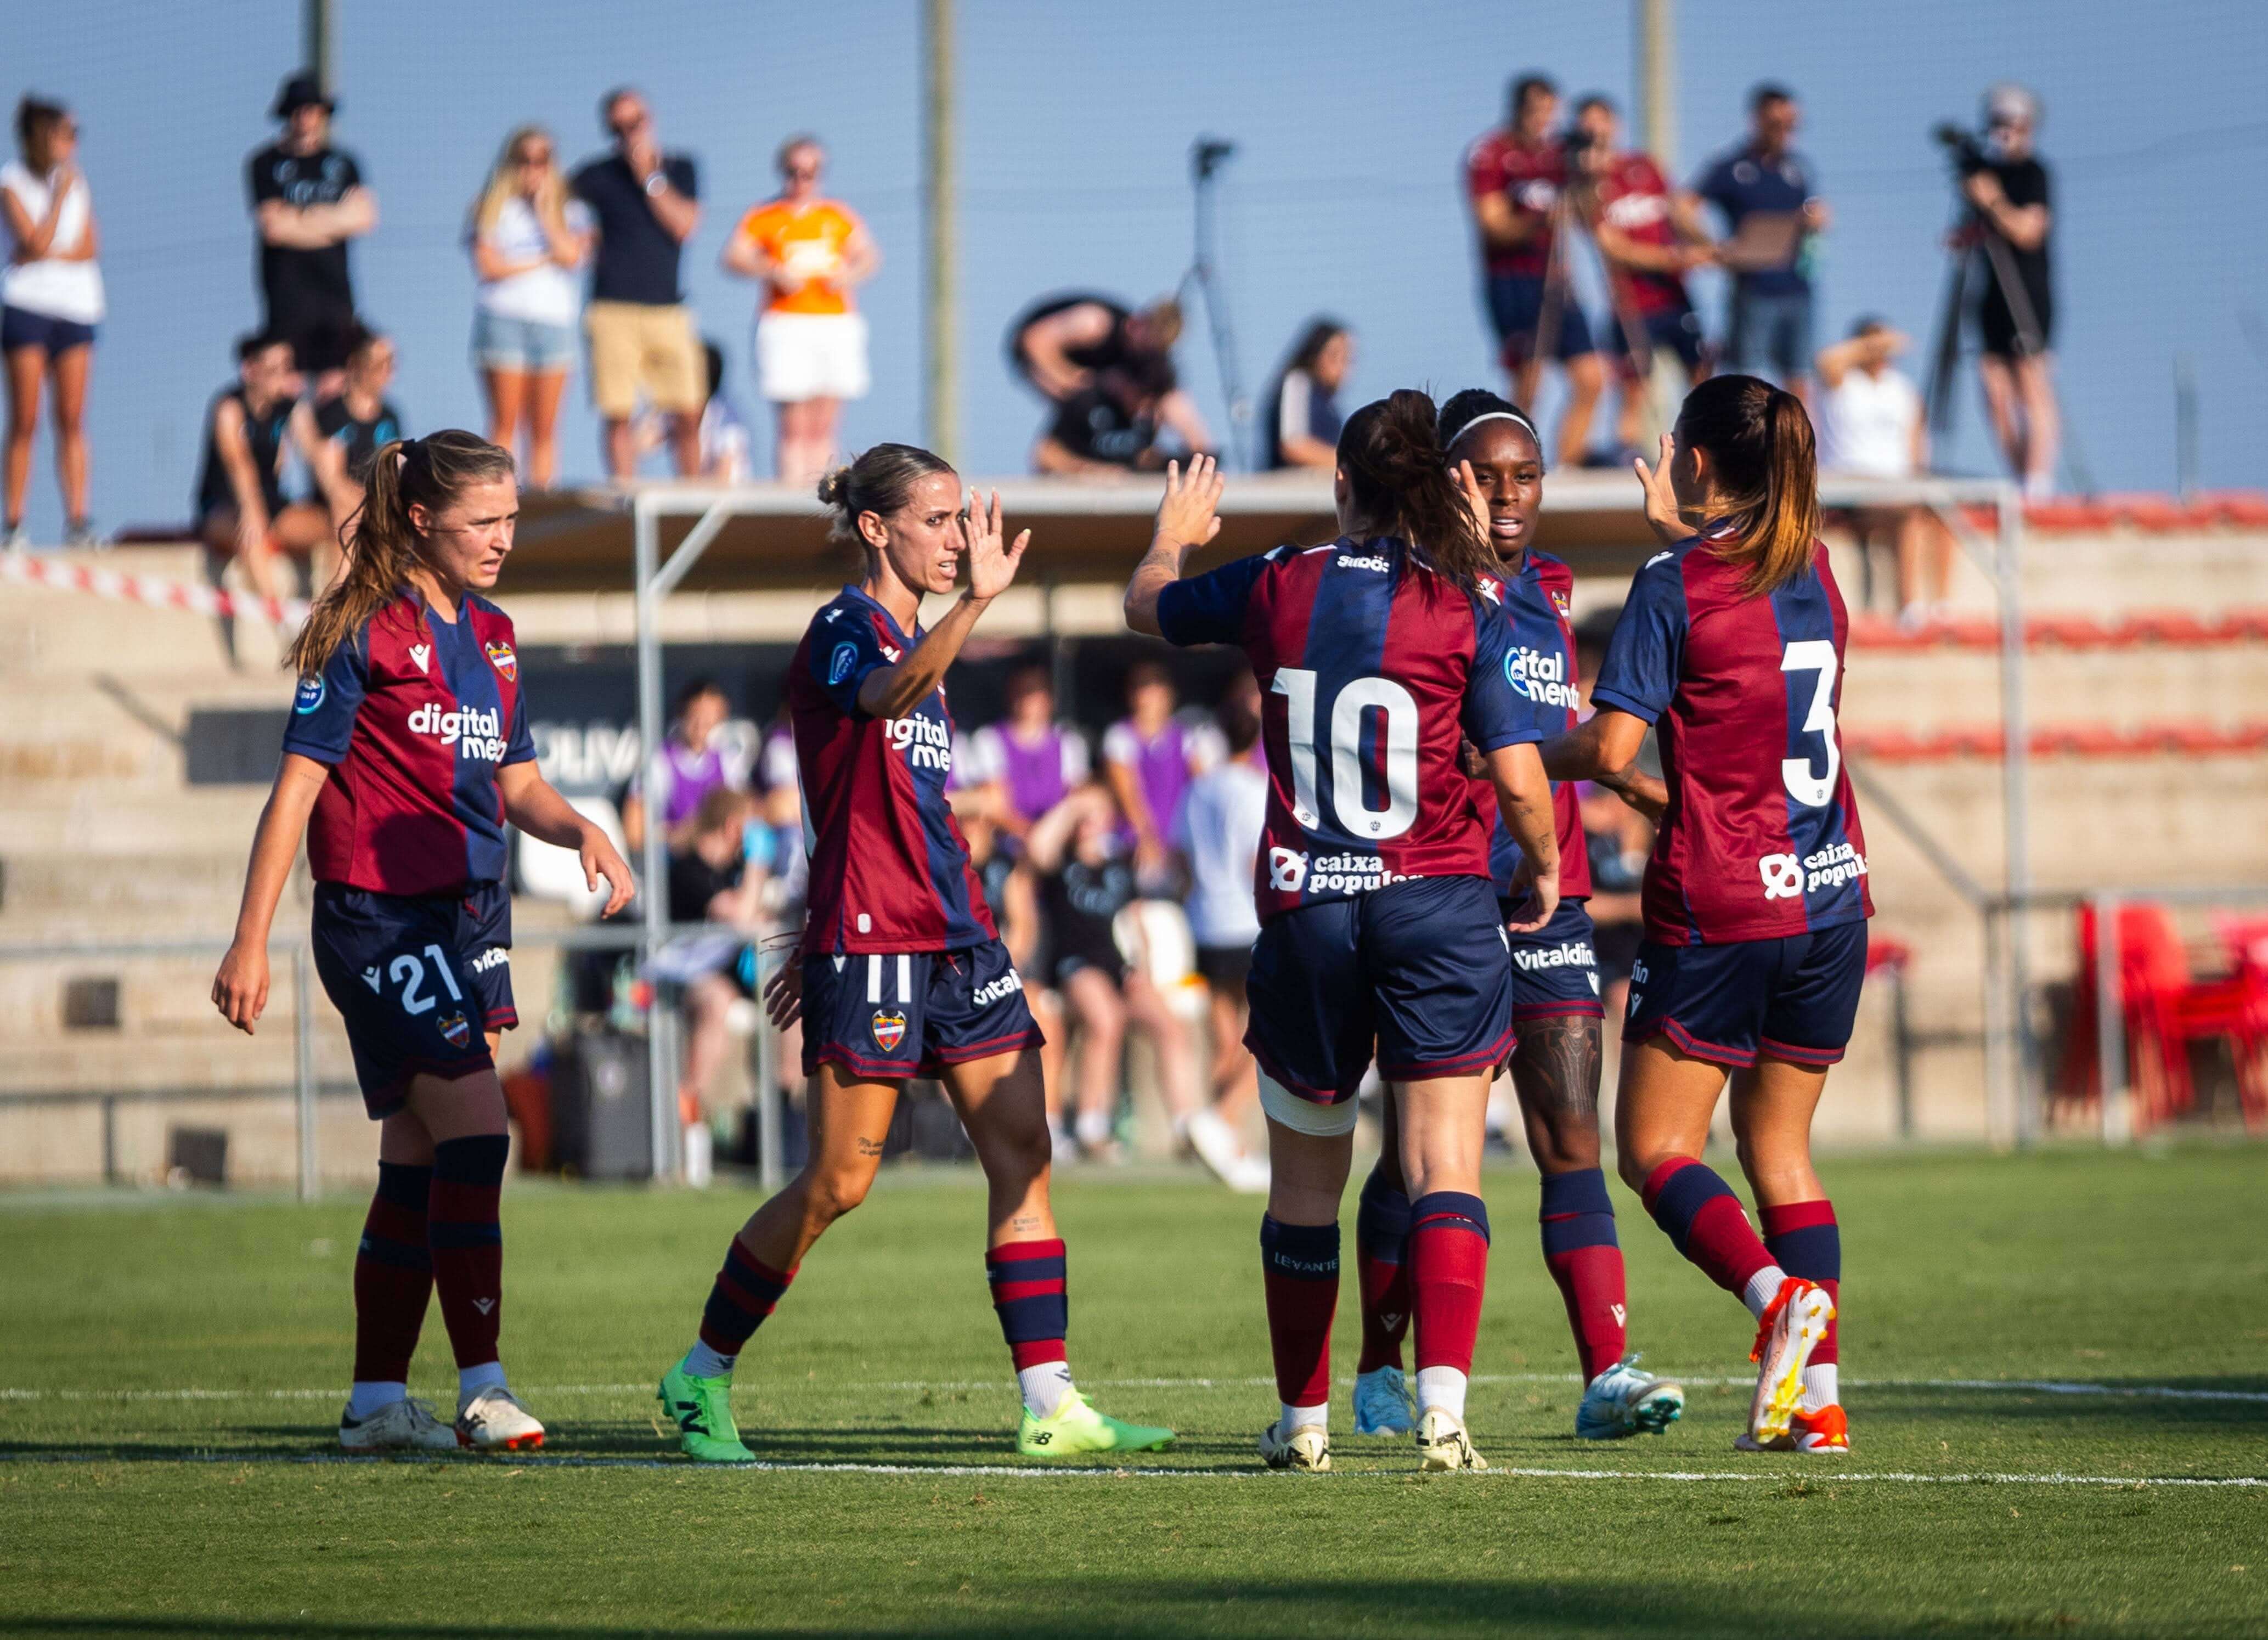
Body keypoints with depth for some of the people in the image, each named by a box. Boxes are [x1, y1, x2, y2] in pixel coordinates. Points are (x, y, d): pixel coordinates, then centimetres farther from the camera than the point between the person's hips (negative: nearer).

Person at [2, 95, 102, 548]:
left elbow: (91, 247, 5)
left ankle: (76, 521, -2)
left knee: (72, 420, -1)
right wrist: (60, 195, -7)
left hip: (76, 306, 4)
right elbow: (36, 241, -12)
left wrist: (47, 254, -8)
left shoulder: (75, 181, 12)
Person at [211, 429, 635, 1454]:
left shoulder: (491, 637, 14)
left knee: (420, 1161, 8)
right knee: (475, 1127, -16)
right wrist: (250, 942, -12)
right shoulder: (366, 631, -9)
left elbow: (517, 786, 19)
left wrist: (582, 832, -4)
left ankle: (377, 1402, 13)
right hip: (379, 915, -8)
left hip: (472, 911, 8)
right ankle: (481, 1388, -13)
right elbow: (298, 785, -9)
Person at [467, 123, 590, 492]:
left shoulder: (569, 211, 14)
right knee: (505, 423, -7)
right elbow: (489, 265, -5)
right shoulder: (494, 208, 8)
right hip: (503, 319, -2)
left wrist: (545, 211, -1)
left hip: (554, 320, 2)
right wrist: (545, 261, 0)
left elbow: (572, 255, -4)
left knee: (545, 429, 0)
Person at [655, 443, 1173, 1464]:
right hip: (869, 942, -8)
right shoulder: (843, 631, -9)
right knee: (838, 1182, -4)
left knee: (1021, 1150, -2)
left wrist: (813, 947, 28)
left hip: (954, 938, 8)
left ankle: (1051, 1407, -5)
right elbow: (887, 696, -34)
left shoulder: (915, 640, 18)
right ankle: (701, 1378, 12)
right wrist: (976, 602, -50)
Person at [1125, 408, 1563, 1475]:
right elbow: (1521, 783, -8)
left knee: (1305, 1182, 16)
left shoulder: (1275, 588, 3)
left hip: (1304, 911, 2)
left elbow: (1145, 607, 23)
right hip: (1438, 906, -2)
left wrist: (1172, 537, 45)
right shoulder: (1466, 609, -5)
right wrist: (1545, 868, 13)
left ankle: (1303, 1419, 25)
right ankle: (1442, 1409, -22)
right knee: (1444, 1167, -6)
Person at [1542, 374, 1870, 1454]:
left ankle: (1777, 1294, -24)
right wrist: (1677, 532, 45)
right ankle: (1817, 1397, 4)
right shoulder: (1813, 570, 9)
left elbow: (1611, 748, -14)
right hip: (1831, 899, 6)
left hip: (1720, 909, -6)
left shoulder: (1674, 581, -10)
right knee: (1780, 1146, 13)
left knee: (1655, 1151, 1)